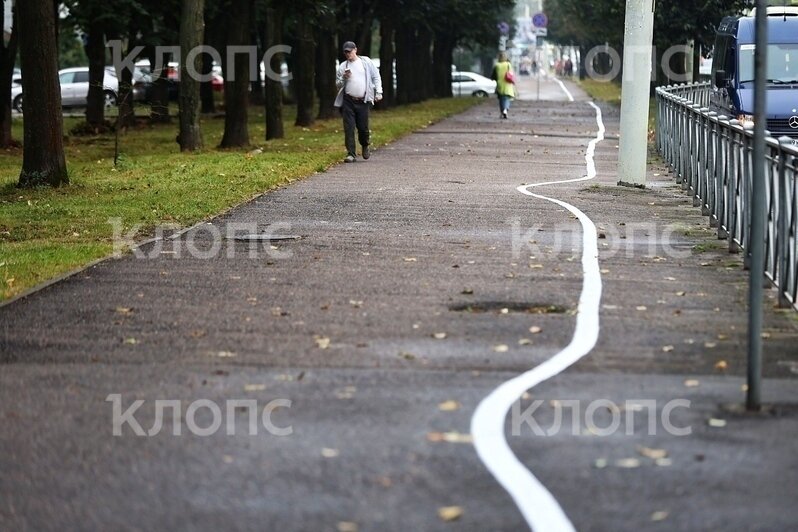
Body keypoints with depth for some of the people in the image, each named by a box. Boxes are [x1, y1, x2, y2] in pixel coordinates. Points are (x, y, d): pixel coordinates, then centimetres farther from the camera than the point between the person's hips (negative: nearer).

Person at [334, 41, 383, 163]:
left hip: (363, 101, -1)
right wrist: (344, 78, -7)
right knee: (349, 128, -6)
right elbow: (338, 84, 13)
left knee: (363, 127, 1)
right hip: (348, 101, 1)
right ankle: (351, 154, -3)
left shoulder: (366, 62, 7)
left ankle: (365, 147, 30)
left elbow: (376, 77, 9)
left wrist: (378, 92, 0)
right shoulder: (342, 67, 10)